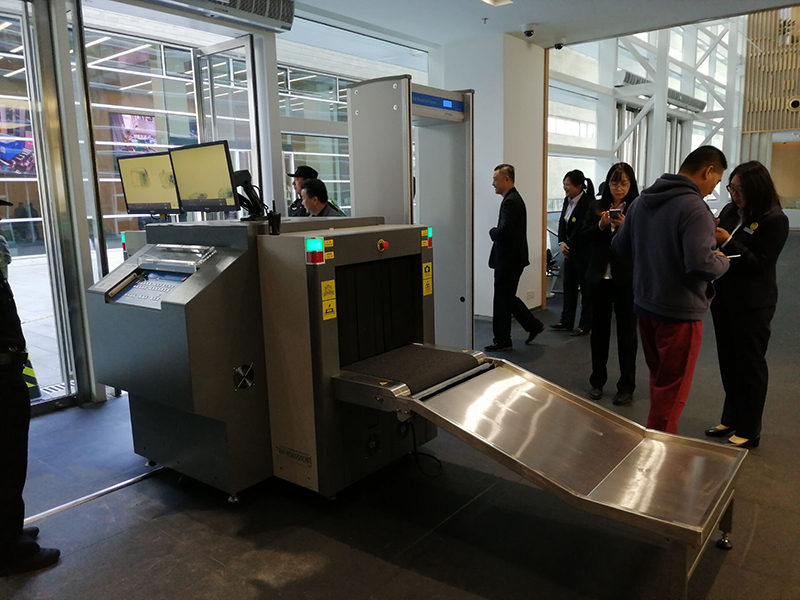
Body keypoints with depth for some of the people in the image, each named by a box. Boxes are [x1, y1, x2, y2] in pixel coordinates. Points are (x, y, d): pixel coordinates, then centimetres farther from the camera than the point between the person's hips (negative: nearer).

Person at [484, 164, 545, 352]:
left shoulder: (510, 201, -19)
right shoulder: (513, 198, 14)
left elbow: (504, 230, -29)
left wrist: (492, 231, -10)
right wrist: (497, 232, -1)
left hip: (508, 259, -10)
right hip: (511, 257, 10)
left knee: (502, 300, 1)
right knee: (507, 298, 18)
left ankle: (502, 341, 12)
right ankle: (533, 325, 26)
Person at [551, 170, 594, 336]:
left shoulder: (588, 203, -19)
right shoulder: (568, 200, 7)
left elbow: (581, 230, -20)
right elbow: (562, 222, 7)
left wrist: (568, 246, -11)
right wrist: (562, 243, -7)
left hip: (584, 252, -8)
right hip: (570, 250, 8)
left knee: (585, 288, 2)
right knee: (568, 285, 13)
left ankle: (585, 325, 11)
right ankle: (566, 321, 22)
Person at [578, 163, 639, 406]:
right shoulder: (596, 207, 5)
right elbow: (583, 238, 4)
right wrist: (600, 226, -12)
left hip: (627, 279, -3)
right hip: (599, 277, 3)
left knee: (626, 331, 6)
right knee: (599, 328, 13)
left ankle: (626, 386, 16)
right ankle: (597, 381, 26)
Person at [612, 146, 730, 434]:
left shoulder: (641, 200, 5)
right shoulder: (694, 207, -19)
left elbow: (619, 248, 11)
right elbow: (701, 264, -29)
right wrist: (723, 261, -8)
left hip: (644, 305, 8)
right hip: (680, 311, -8)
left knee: (659, 380, 23)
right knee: (672, 390, 6)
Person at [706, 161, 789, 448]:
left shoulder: (775, 220, -12)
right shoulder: (730, 211, 5)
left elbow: (760, 265, -16)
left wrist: (728, 242, -24)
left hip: (752, 304, -6)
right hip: (723, 297, 6)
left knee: (750, 365, 4)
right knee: (728, 362, 15)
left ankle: (749, 431, 17)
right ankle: (731, 419, 31)